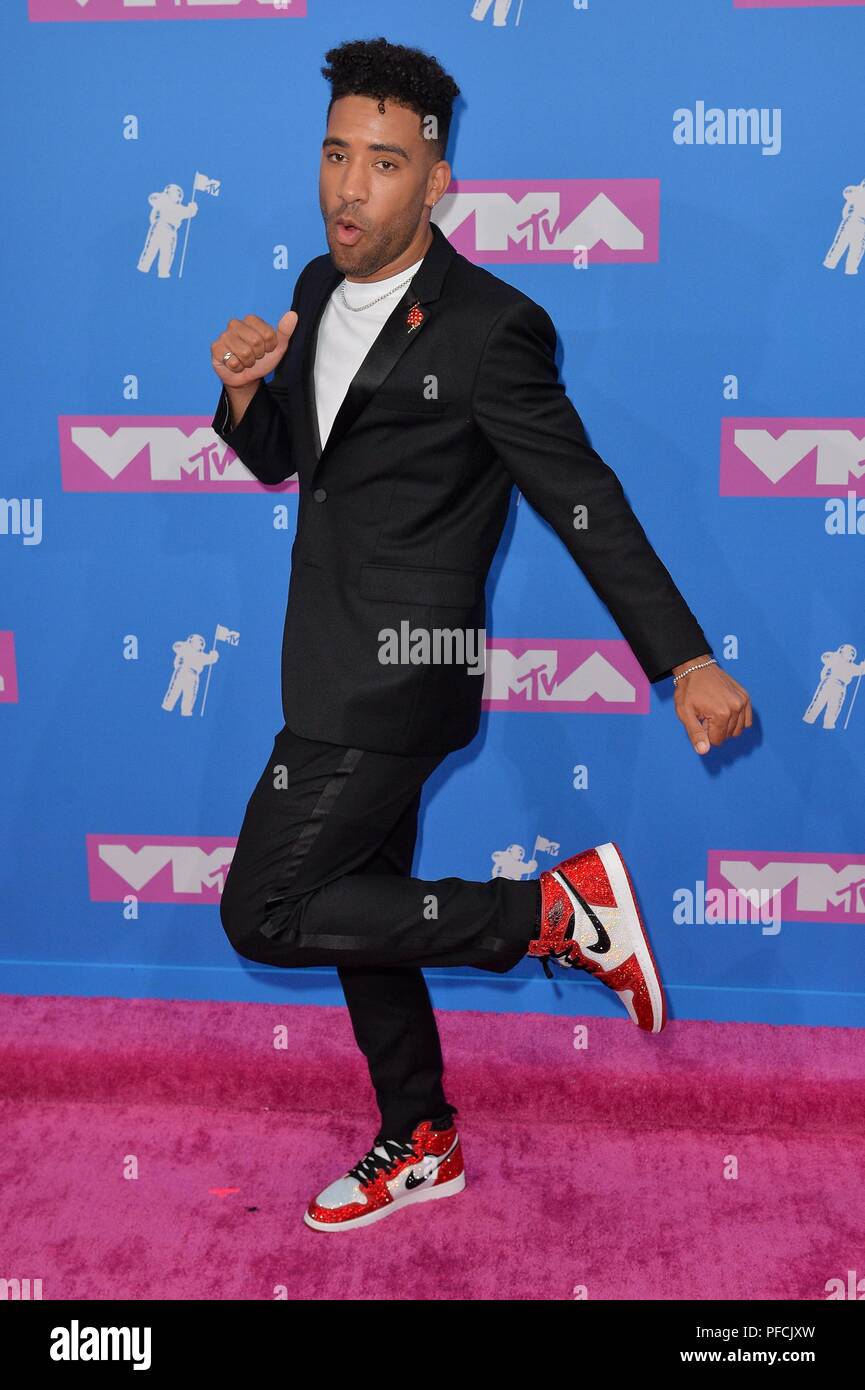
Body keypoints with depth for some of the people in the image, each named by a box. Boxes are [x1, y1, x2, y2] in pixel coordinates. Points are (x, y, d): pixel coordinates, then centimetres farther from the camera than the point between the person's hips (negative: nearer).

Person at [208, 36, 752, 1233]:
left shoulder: (492, 330, -17)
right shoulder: (321, 292, 7)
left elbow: (587, 505, -13)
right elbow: (281, 457, 16)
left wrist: (687, 660, -13)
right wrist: (242, 389, -6)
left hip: (396, 682, -8)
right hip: (337, 672, 8)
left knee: (264, 913, -9)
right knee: (356, 905, 17)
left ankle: (557, 909, -2)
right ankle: (420, 1148, 37)